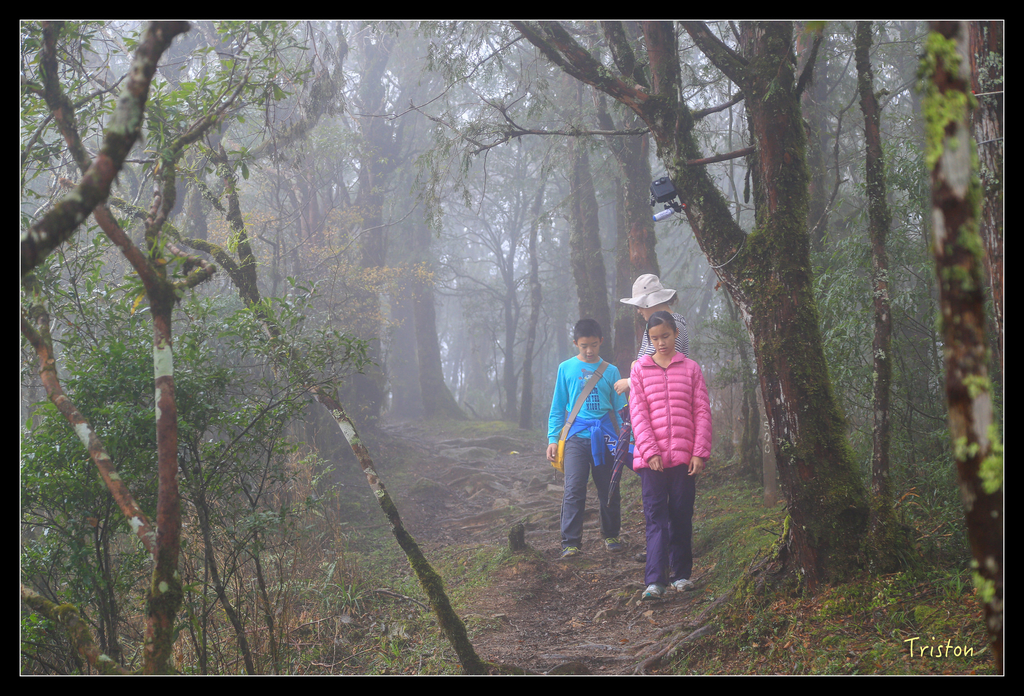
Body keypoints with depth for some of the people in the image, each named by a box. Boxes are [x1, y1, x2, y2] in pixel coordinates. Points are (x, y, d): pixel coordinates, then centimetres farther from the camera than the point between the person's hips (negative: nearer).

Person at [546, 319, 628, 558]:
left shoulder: (610, 371, 8)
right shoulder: (566, 369, 7)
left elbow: (620, 408, 11)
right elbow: (557, 407, 10)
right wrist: (553, 438, 3)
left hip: (605, 435, 1)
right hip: (577, 436, -1)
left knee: (609, 489, 7)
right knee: (573, 489, -10)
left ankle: (611, 535, 24)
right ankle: (571, 542, -6)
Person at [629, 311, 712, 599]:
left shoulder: (691, 369, 8)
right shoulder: (640, 370, 7)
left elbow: (702, 413, 5)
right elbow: (638, 413, 1)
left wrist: (700, 453, -4)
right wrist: (650, 451, -10)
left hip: (684, 456, 1)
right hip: (650, 457, -1)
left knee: (682, 516, 7)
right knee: (655, 516, -5)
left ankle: (681, 574, 18)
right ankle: (655, 580, -10)